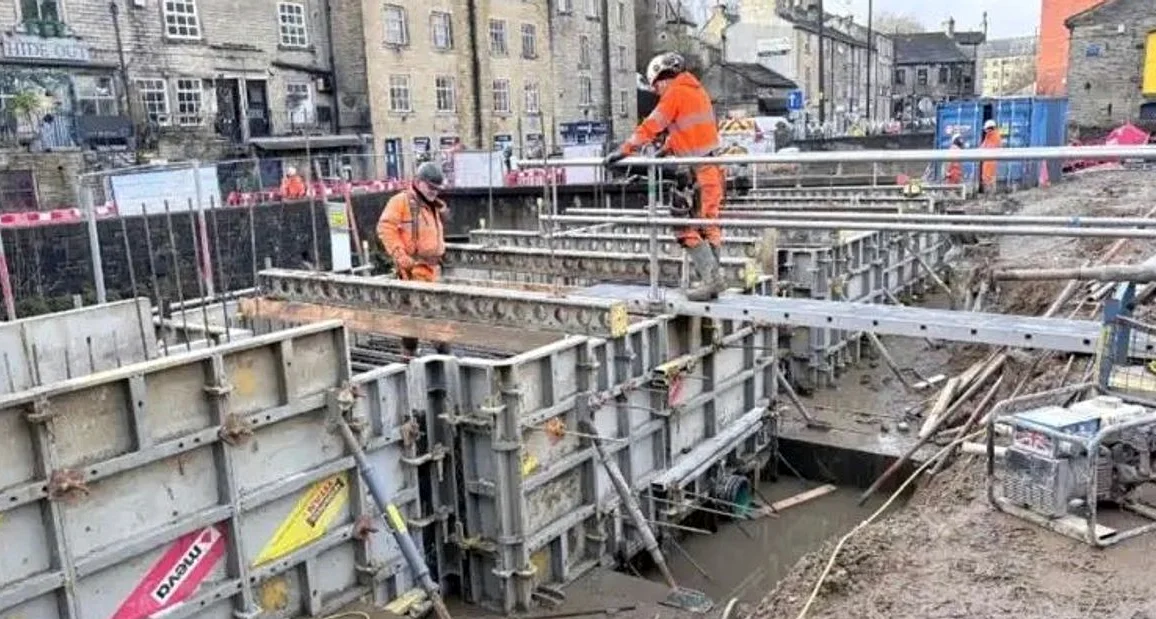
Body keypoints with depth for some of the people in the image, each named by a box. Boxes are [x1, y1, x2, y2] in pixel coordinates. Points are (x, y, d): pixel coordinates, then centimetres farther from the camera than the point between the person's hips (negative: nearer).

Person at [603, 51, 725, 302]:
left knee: (688, 228, -8)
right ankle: (713, 279, 16)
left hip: (699, 171, -9)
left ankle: (710, 279, -10)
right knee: (707, 224, 12)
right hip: (712, 168, 9)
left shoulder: (675, 93, -7)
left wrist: (625, 150, -11)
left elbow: (652, 125, -12)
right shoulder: (697, 91, 19)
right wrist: (665, 150, 21)